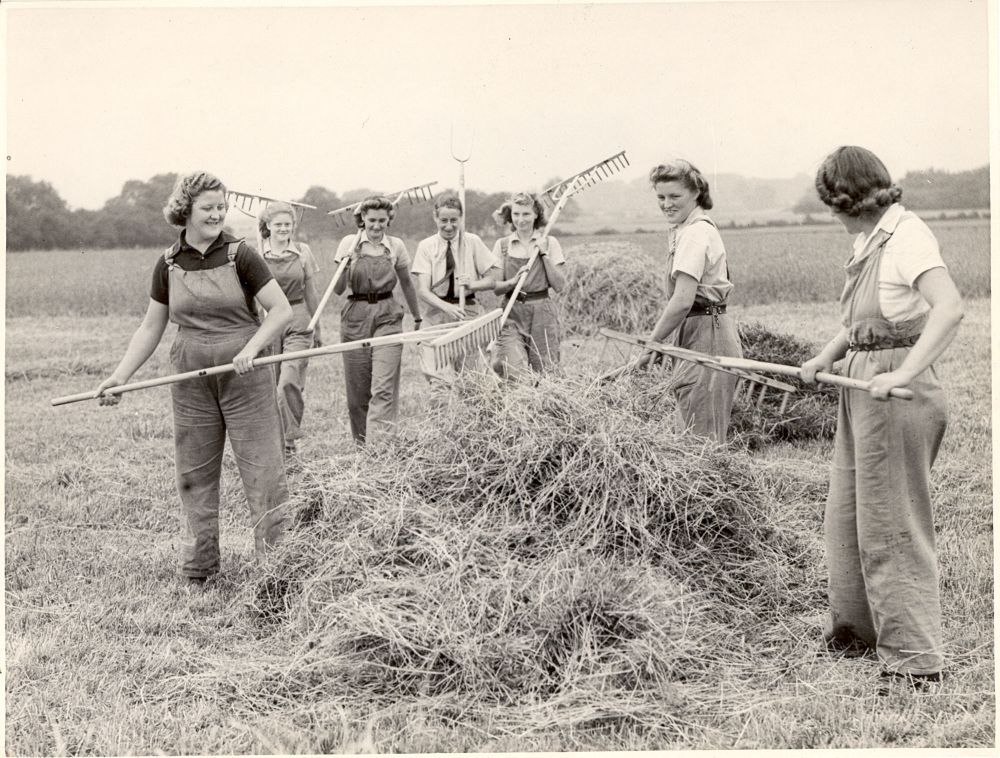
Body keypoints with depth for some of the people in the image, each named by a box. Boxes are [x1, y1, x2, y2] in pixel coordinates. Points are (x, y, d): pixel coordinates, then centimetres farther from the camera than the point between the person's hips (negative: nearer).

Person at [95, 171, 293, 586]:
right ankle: (196, 574, 19)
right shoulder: (168, 264, 5)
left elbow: (281, 310, -5)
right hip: (192, 382, 3)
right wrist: (119, 376, 4)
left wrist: (251, 348, -19)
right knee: (194, 474, 8)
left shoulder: (240, 255, -5)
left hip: (245, 377, -3)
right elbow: (151, 327, 11)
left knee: (262, 469, -3)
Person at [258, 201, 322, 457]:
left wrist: (316, 328, 17)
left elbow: (311, 294, 12)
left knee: (290, 382, -14)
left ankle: (289, 438, -5)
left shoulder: (302, 252, 4)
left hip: (298, 322, 0)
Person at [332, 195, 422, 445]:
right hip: (355, 316, 0)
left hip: (387, 317, 0)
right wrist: (345, 266, -18)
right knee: (357, 389, 5)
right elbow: (338, 289, 0)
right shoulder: (349, 243, 1)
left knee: (383, 387, -12)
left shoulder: (396, 246, 5)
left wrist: (417, 317, 25)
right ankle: (361, 445, 20)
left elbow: (406, 284, 18)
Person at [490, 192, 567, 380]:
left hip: (542, 314, 1)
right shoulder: (502, 245, 6)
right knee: (515, 375, -17)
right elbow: (496, 288, 3)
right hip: (513, 314, 0)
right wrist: (514, 281, -17)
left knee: (543, 372, -1)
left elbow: (559, 286, -2)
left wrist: (544, 254, -9)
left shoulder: (549, 243, 4)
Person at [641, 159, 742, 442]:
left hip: (705, 337, -10)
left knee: (699, 438, -8)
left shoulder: (694, 233, -15)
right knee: (689, 433, 11)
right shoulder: (682, 229, 17)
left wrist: (652, 344, -16)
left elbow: (682, 300, -23)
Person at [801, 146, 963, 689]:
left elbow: (950, 308, -29)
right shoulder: (867, 241, 12)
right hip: (860, 384, 9)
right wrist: (825, 358, 10)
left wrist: (905, 373, -33)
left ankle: (915, 657, 7)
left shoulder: (908, 237, -16)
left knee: (889, 522, -3)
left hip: (895, 394, -9)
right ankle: (855, 627, 35)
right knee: (847, 513, 18)